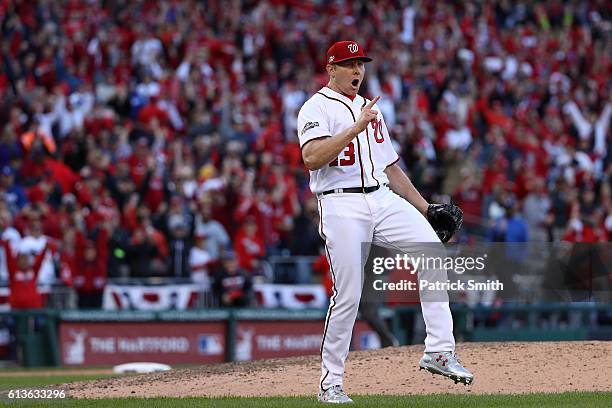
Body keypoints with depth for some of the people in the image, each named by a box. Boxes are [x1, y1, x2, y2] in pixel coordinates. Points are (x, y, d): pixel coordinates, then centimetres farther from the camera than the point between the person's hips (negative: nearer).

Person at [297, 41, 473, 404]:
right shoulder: (316, 108, -1)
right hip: (342, 206, -6)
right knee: (348, 295, -8)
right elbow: (311, 158, -20)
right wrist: (356, 128, -23)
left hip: (384, 199, 6)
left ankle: (439, 350, -17)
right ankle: (331, 383, 6)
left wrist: (425, 208, 20)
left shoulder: (370, 110, 23)